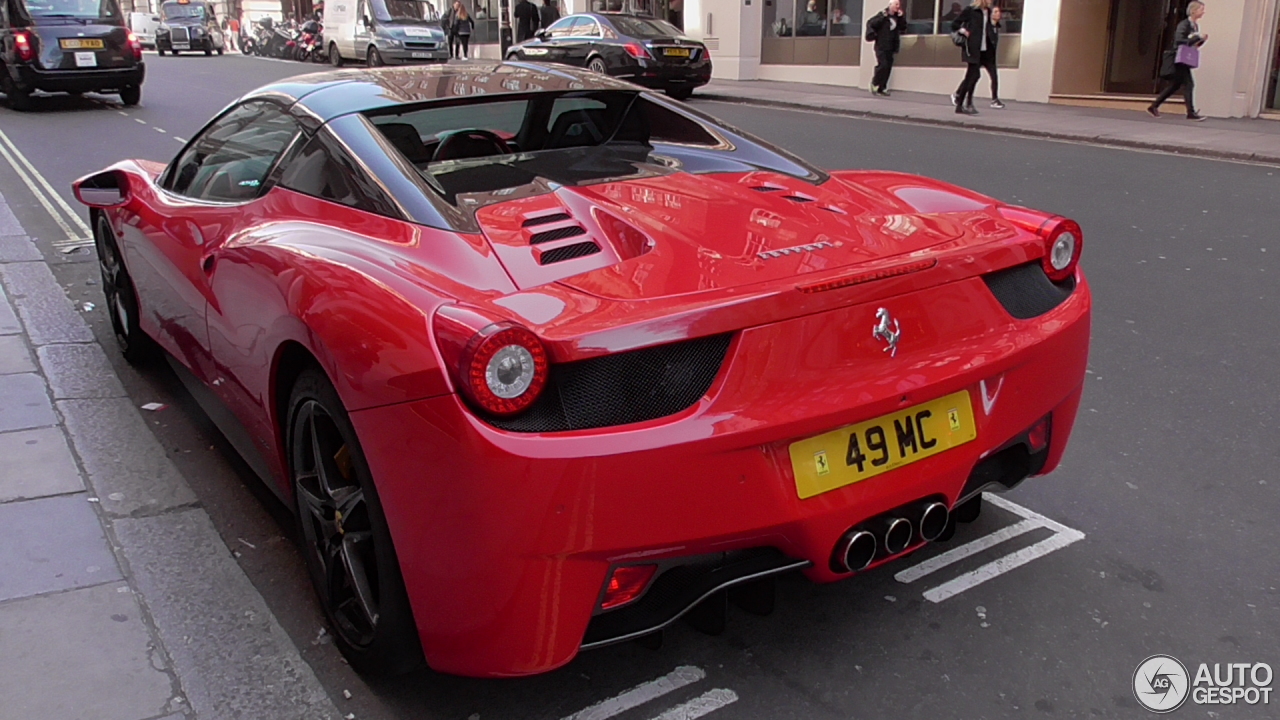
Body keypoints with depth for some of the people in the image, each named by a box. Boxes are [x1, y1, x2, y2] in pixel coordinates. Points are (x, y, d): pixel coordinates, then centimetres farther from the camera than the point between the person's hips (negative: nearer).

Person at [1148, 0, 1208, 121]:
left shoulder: (1195, 26, 12)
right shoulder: (1184, 25, -13)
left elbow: (1193, 43, 18)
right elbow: (1180, 41, -24)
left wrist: (1201, 40, -1)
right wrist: (1198, 37, -22)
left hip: (1185, 60, 9)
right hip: (1178, 59, -9)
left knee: (1175, 85, 12)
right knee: (1188, 84, -11)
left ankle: (1153, 107, 18)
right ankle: (1191, 113, -10)